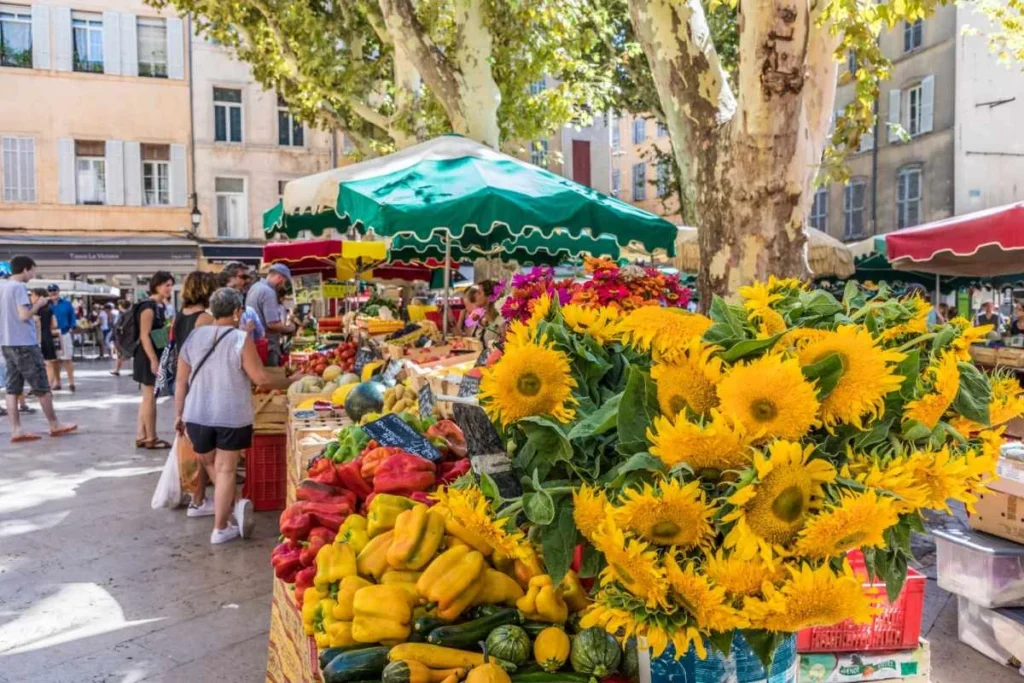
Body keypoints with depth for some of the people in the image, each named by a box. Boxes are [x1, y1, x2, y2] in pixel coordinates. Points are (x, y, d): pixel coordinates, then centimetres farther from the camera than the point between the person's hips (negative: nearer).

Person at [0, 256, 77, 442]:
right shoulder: (18, 287, -14)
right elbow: (24, 315, -22)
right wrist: (38, 304, -7)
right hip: (24, 343, -8)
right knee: (42, 387, 2)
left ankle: (16, 430, 4)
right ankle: (55, 425, 10)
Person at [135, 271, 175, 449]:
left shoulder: (162, 306, 12)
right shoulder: (148, 307, -16)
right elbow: (144, 336, -21)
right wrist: (153, 360, -24)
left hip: (158, 356, 10)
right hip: (149, 357, -10)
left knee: (148, 398, 13)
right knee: (150, 398, -3)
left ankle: (141, 436, 20)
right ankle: (151, 438, 4)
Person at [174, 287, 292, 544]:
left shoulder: (193, 337, 2)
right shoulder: (241, 339, -12)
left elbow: (181, 382, 6)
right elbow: (261, 379, -13)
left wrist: (179, 414, 15)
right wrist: (290, 381, 1)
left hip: (197, 415, 4)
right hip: (232, 417, -4)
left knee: (210, 464, 23)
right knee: (225, 470, 6)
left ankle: (234, 504, 12)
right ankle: (220, 528, 9)